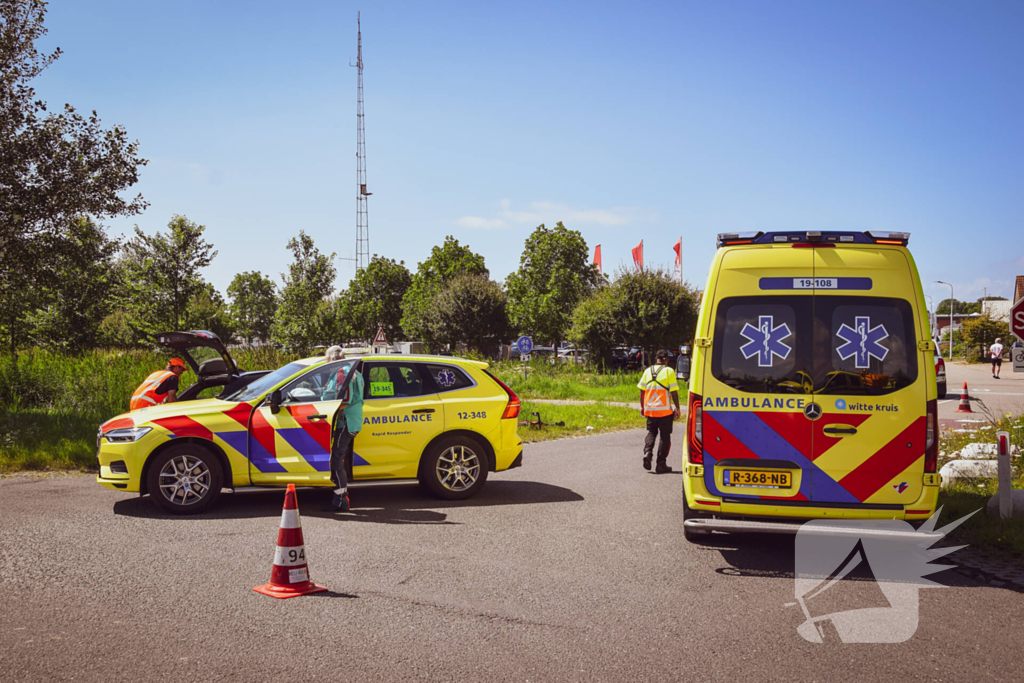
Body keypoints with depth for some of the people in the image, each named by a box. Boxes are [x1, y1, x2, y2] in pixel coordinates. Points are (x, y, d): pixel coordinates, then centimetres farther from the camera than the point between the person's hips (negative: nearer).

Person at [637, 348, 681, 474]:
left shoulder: (648, 371, 7)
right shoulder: (669, 371, -5)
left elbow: (642, 391, 9)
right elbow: (674, 392, -8)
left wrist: (642, 406, 19)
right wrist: (677, 408, -1)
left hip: (650, 408, 4)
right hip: (664, 409, -4)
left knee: (651, 432, 19)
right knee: (665, 436, 6)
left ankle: (647, 452, -7)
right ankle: (661, 465, 6)